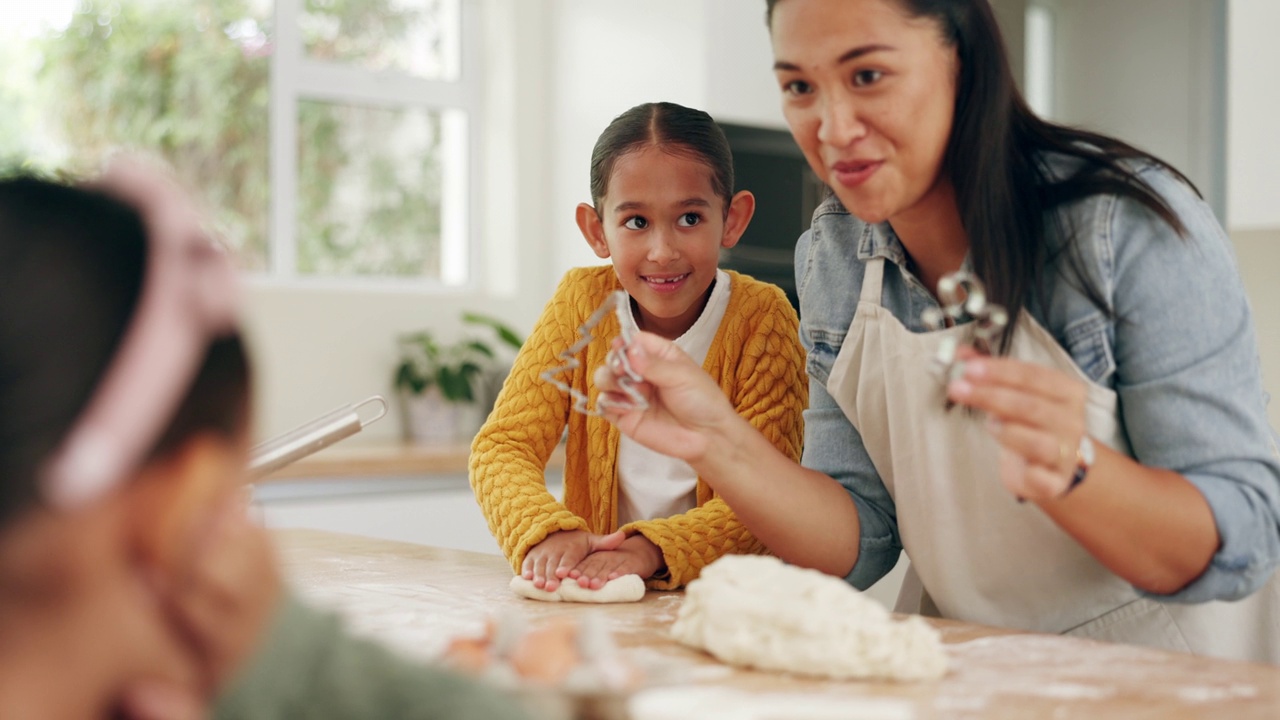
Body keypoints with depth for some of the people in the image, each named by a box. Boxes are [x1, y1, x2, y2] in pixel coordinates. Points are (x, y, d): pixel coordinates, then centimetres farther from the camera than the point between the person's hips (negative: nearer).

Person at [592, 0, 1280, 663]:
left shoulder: (1137, 226, -16)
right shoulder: (833, 255, -1)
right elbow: (861, 542, -1)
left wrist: (1067, 469, -35)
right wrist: (719, 444, -17)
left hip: (1161, 677, -3)